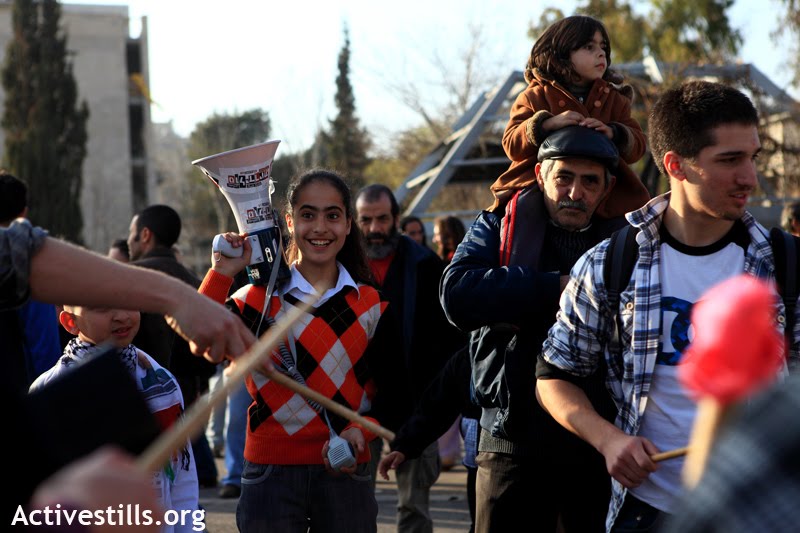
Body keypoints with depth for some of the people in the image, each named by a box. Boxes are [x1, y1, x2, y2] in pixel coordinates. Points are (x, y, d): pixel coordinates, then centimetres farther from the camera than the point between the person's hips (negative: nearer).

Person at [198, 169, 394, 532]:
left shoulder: (371, 305, 5)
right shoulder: (257, 297, 1)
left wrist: (362, 430, -11)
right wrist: (222, 273, -20)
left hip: (343, 474, 1)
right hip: (271, 472, -1)